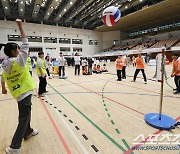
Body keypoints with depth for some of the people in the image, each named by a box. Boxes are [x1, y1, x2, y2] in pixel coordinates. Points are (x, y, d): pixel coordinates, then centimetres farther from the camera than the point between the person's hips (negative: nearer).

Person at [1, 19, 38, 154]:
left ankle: (28, 132, 44)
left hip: (18, 93, 8)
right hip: (24, 93, -8)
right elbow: (26, 44, -16)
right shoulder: (18, 61, -18)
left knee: (25, 114, 25)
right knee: (24, 119, 2)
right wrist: (20, 26, -9)